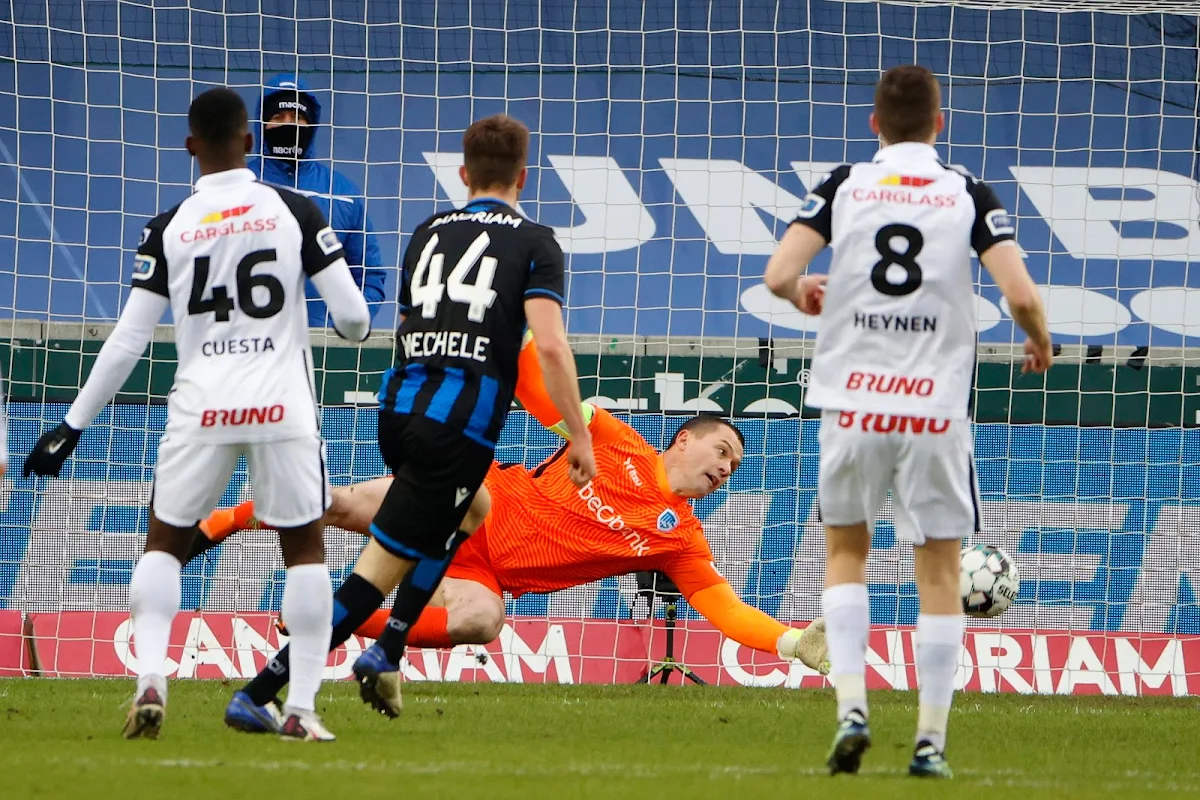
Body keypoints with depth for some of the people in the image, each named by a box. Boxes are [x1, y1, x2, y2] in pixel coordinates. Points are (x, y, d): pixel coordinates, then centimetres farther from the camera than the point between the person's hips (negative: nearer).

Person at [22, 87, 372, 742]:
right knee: (304, 547, 12)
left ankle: (149, 681, -2)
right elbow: (352, 316, 0)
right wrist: (354, 327, 26)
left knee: (164, 542, 17)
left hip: (200, 408, 1)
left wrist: (73, 426, 10)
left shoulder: (168, 230, 2)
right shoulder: (294, 213, 0)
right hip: (283, 404, -1)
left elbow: (128, 340, 2)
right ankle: (301, 707, 3)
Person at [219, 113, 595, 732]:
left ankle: (387, 651, 23)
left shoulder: (428, 233, 18)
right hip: (461, 423, -6)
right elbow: (550, 345, -10)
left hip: (398, 404, 6)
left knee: (471, 509, 33)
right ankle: (257, 694, -11)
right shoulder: (534, 244, 2)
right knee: (380, 569, -4)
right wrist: (579, 436, -4)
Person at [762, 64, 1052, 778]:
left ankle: (851, 708, 3)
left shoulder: (844, 187, 2)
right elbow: (1022, 296, -11)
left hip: (854, 405, 1)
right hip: (937, 410, -1)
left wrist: (804, 293, 17)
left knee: (846, 552, 20)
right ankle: (931, 743, 6)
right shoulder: (970, 197, -1)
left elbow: (778, 276, -7)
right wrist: (1040, 343, 11)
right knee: (940, 572, 9)